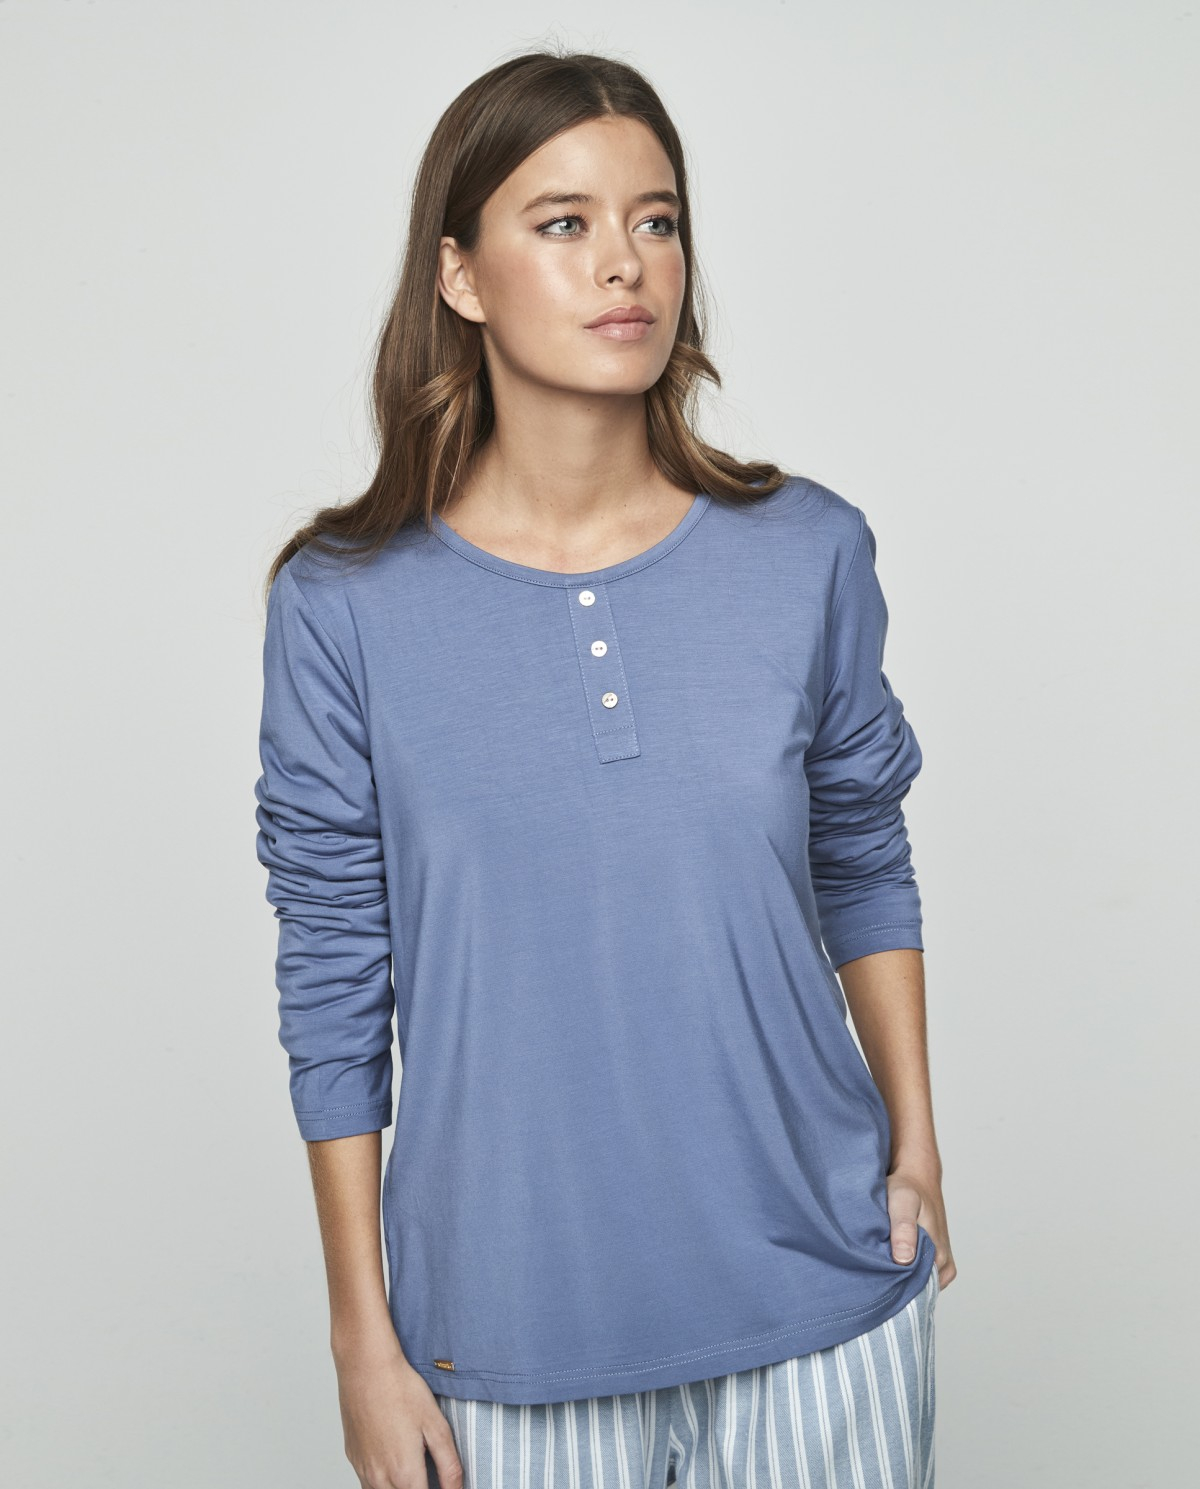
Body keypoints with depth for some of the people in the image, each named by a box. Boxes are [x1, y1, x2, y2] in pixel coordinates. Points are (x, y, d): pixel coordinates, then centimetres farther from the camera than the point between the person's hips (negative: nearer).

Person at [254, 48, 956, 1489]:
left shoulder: (810, 556, -4)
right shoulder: (345, 605, -9)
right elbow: (334, 991, -4)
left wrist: (917, 1150, 6)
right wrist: (362, 1333, -2)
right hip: (511, 1326, -1)